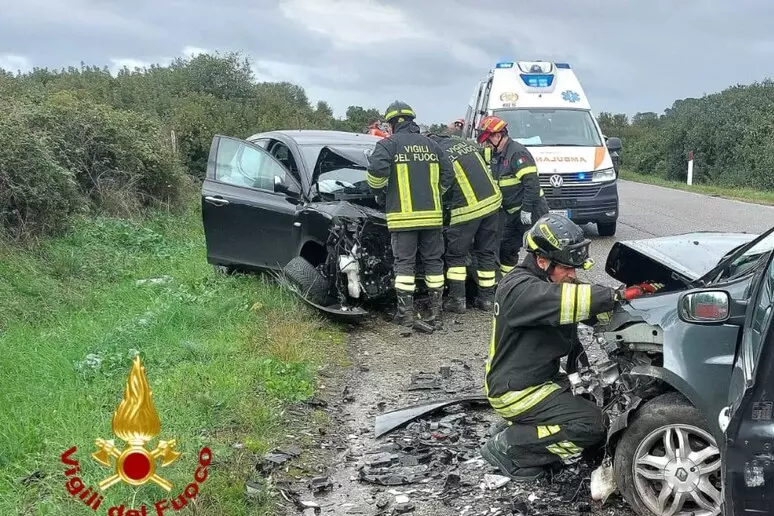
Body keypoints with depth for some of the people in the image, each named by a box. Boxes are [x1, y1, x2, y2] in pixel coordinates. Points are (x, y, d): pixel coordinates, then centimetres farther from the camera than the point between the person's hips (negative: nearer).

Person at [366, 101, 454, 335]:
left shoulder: (388, 144, -2)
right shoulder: (431, 145, 14)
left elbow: (376, 169, -16)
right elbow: (448, 175, 14)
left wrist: (378, 189, 4)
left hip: (403, 216, -4)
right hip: (432, 215, 4)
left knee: (404, 264, 0)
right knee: (433, 262, 12)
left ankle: (406, 317, -5)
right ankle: (436, 315, 16)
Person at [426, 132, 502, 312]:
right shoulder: (463, 142, 14)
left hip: (468, 207, -7)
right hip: (492, 200, 7)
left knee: (456, 254, 7)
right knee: (487, 252, 15)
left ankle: (457, 299, 5)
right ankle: (487, 297, 19)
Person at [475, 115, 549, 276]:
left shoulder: (517, 152, -18)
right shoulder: (497, 154, 12)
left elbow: (531, 182, -26)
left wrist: (526, 209, -27)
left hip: (530, 212, -10)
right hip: (512, 212, 10)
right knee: (506, 248, 15)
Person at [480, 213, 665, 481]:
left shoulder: (554, 282, 7)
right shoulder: (519, 289, -22)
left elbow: (598, 314, 5)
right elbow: (563, 301, -38)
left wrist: (639, 294, -12)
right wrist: (619, 294, -37)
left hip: (544, 379, 10)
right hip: (515, 392, -10)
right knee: (591, 424, -19)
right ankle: (507, 446, -8)